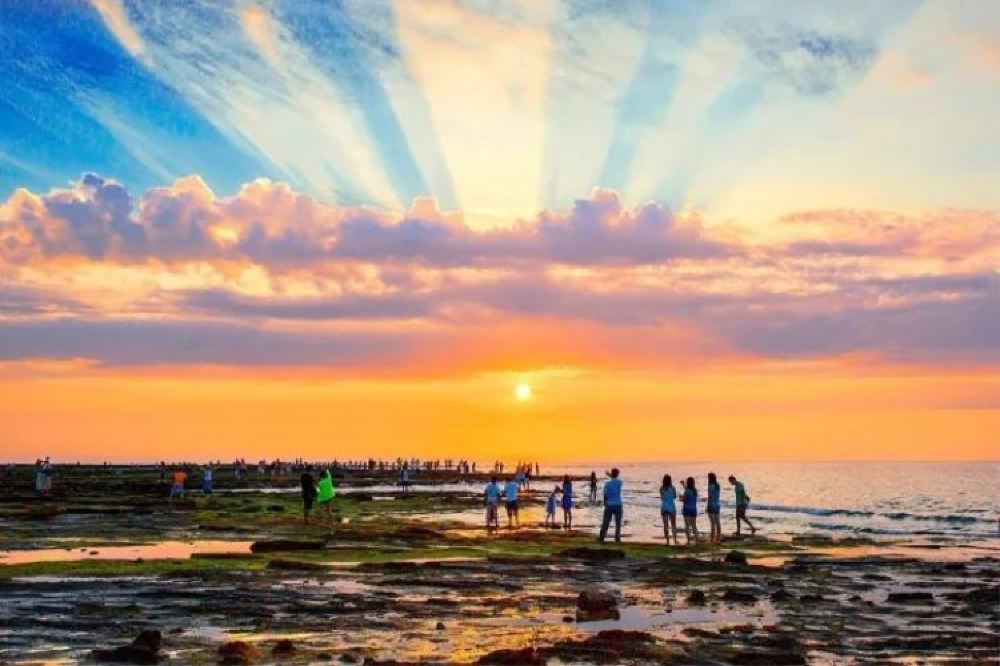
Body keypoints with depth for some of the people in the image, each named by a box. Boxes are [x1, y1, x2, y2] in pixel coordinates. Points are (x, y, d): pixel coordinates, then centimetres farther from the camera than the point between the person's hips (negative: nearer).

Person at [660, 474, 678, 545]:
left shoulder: (661, 488, -4)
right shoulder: (672, 488, -8)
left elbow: (661, 498, 7)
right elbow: (675, 497, 5)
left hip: (664, 508, 1)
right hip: (671, 507, -1)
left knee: (665, 525, 5)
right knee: (673, 524, 9)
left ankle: (667, 541, 5)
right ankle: (675, 540, 3)